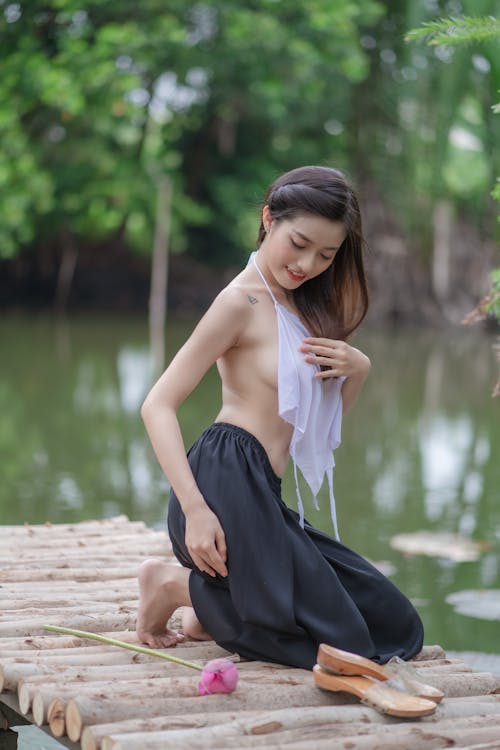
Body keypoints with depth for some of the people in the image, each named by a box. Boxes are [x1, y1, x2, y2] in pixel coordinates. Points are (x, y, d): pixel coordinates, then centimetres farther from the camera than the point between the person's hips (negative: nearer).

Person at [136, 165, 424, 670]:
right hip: (226, 482, -9)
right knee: (340, 642, -9)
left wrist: (357, 369, 1)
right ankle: (174, 584, 3)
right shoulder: (242, 301, -7)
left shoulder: (302, 305, 19)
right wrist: (195, 510, -22)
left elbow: (326, 417, 23)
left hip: (262, 497, 9)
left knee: (395, 626, 10)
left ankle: (209, 610, 11)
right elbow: (158, 405, -13)